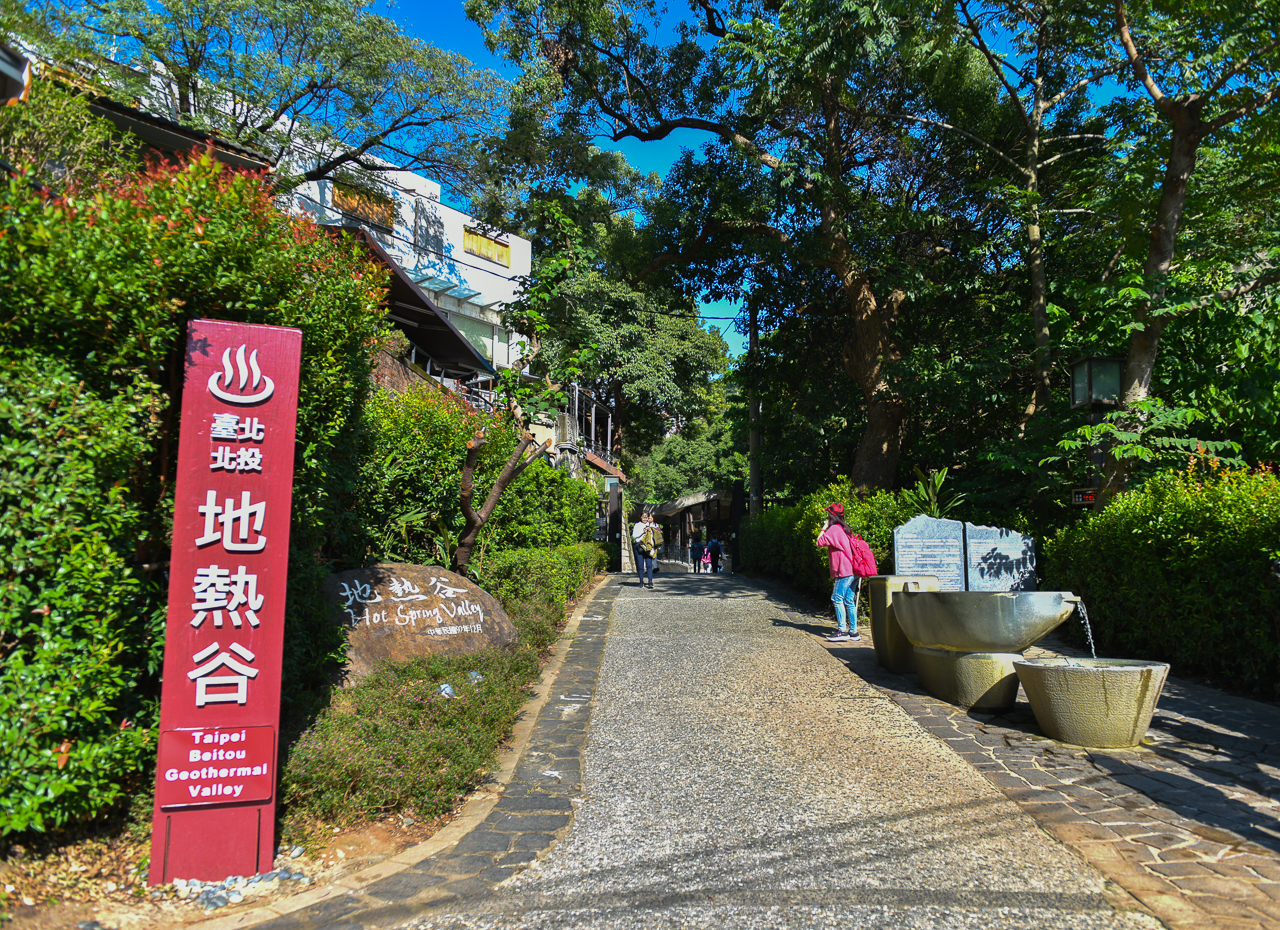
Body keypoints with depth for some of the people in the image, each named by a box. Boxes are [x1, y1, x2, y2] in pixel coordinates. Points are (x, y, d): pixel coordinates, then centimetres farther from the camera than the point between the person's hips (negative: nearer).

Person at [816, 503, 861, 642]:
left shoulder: (834, 529, -9)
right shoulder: (845, 529, 17)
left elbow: (820, 543, -7)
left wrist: (824, 528, 3)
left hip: (844, 571, -9)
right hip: (853, 570, 9)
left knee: (837, 599, -7)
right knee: (849, 601, 9)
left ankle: (842, 631, -10)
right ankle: (853, 632, 10)